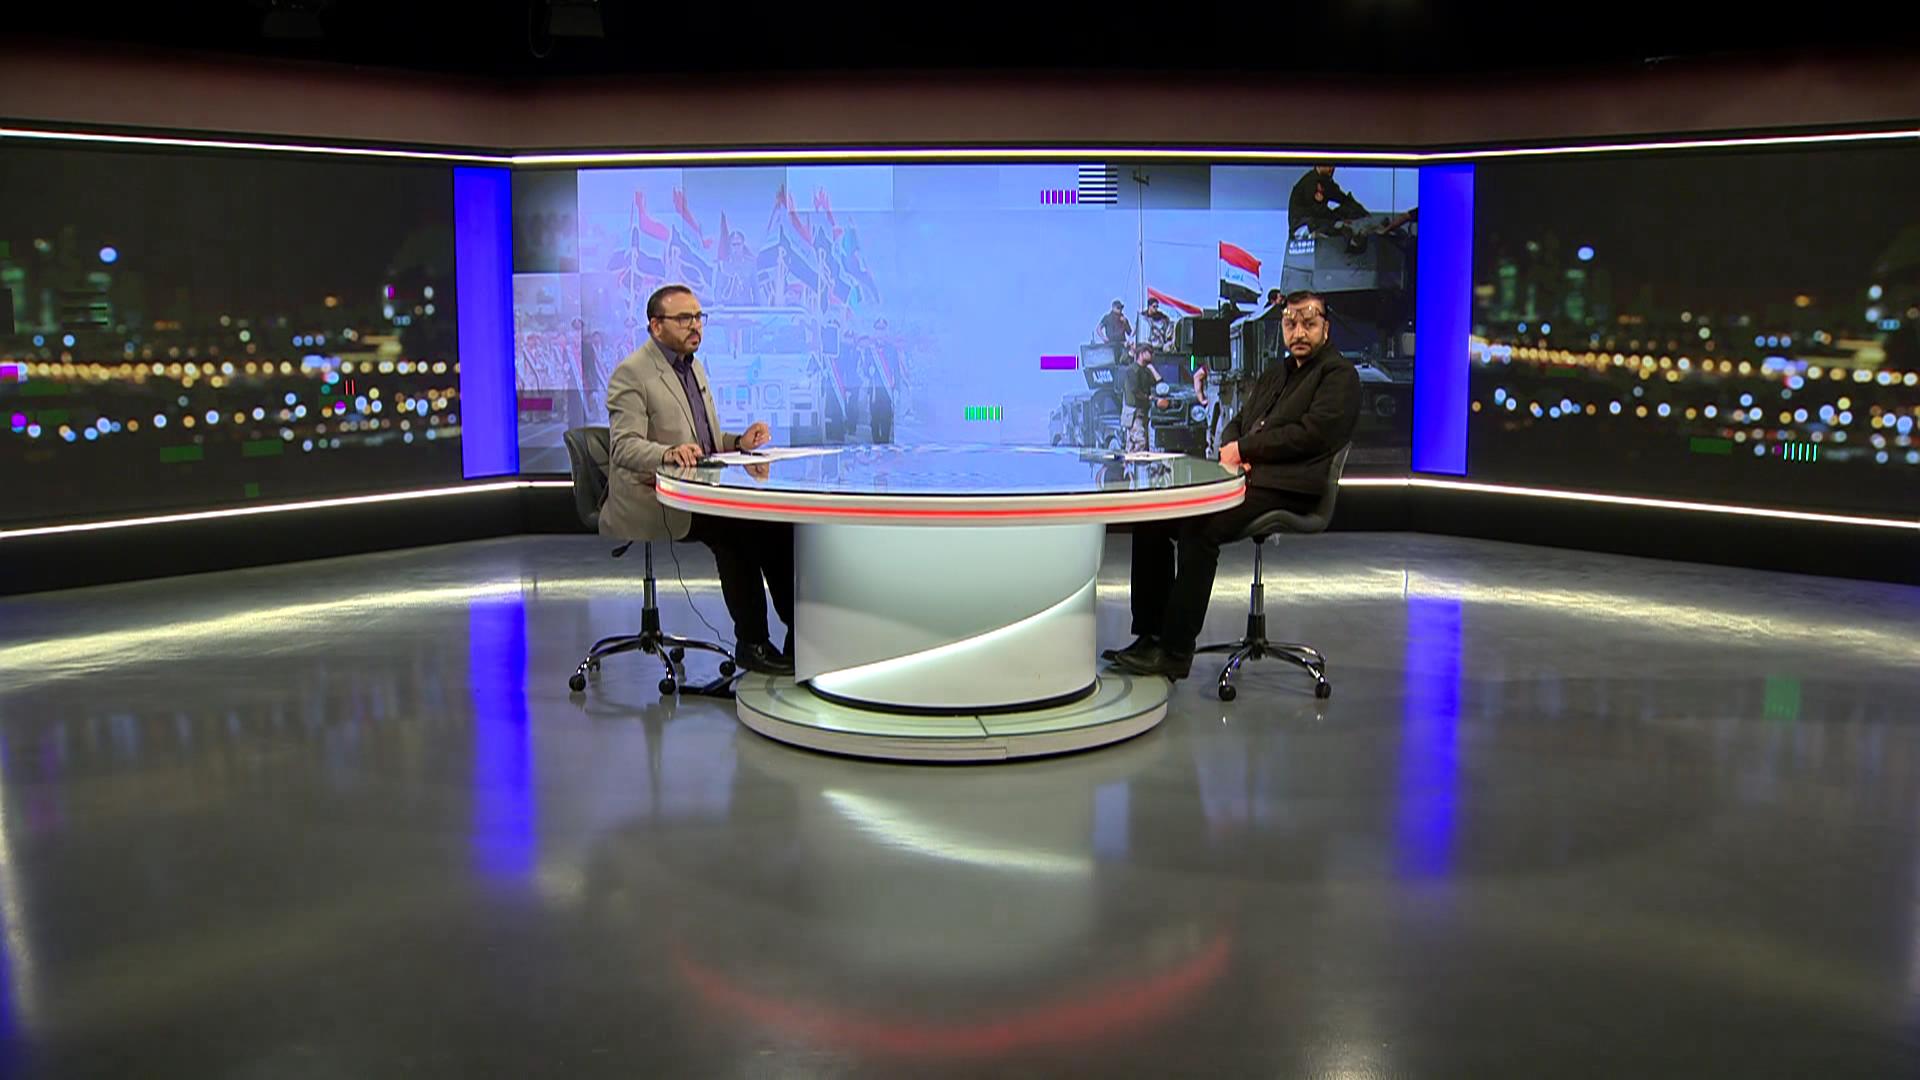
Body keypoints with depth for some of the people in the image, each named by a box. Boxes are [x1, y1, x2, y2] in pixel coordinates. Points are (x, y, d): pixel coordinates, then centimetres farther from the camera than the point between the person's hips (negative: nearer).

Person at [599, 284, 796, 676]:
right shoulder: (631, 374, -7)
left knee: (776, 520, -15)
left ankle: (800, 627, -11)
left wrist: (739, 442, 3)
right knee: (734, 530, -27)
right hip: (650, 503, -8)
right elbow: (625, 446, -18)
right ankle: (751, 643, -17)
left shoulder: (694, 367, 19)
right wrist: (669, 454, -37)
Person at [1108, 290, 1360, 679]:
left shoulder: (1339, 374, 2)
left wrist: (1244, 448, -8)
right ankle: (1149, 636, -7)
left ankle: (1176, 651, -27)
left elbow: (1313, 433, -12)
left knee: (1198, 528, -31)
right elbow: (1237, 424, 25)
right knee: (1152, 516, -9)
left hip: (1287, 489, -9)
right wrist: (1230, 450, 0)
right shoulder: (1273, 375, 28)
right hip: (1243, 476, 9)